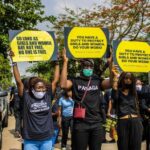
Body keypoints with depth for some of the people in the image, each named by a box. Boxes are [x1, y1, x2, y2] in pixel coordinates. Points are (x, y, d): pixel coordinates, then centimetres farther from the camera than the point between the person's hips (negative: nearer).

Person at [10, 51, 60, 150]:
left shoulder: (48, 96, 1)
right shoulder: (26, 97, -5)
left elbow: (55, 81, 5)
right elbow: (19, 81, -10)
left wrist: (57, 63, 6)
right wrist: (14, 63, -12)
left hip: (47, 139, 3)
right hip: (30, 140, -2)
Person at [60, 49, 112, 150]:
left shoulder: (97, 81, 9)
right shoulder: (75, 81, 1)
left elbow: (111, 83, -7)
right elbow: (63, 84, -18)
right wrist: (65, 62, -18)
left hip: (96, 123, 3)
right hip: (80, 123, -3)